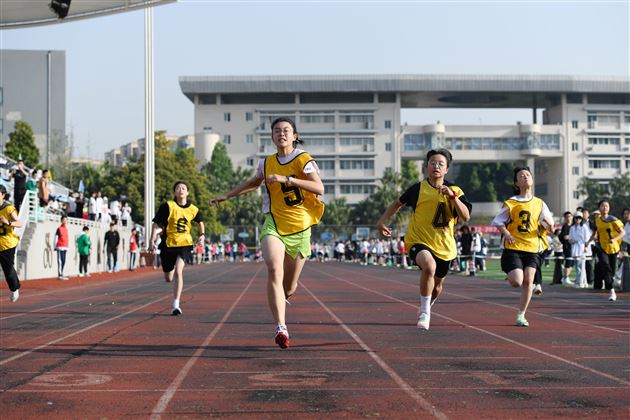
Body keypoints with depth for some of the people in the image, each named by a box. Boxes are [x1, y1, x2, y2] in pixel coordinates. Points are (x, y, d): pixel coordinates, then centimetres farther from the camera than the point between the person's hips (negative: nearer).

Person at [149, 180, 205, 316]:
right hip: (168, 244, 0)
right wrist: (152, 240, -16)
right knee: (168, 279, 12)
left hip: (184, 244, 0)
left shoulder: (193, 209, 0)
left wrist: (202, 235, 4)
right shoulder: (167, 206, -9)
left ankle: (176, 305, -19)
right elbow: (156, 224, -7)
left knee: (178, 272, -23)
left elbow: (200, 222, 20)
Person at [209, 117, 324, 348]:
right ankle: (281, 328, -31)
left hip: (300, 228, -1)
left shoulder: (303, 160, -4)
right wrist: (227, 195, 29)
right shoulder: (267, 163, 8)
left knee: (289, 287, 7)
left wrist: (287, 179, -25)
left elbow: (319, 188, -19)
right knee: (274, 270, -27)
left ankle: (280, 299, 46)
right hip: (273, 225, 1)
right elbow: (254, 182, 30)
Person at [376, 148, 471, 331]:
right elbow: (398, 203, 12)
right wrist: (382, 221, 6)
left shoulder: (454, 191, -2)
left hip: (444, 246, 4)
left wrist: (453, 196, -26)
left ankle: (426, 308, 54)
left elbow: (466, 217, -14)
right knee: (429, 266, -36)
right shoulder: (418, 189, -5)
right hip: (418, 241, -3)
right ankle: (424, 313, -22)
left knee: (437, 285, 19)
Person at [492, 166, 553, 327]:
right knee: (517, 282, -14)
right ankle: (509, 273, 24)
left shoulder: (539, 204, 9)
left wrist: (548, 223, -14)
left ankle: (521, 315, 3)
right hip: (513, 248, -2)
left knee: (528, 280, -9)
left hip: (532, 249, 3)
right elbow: (497, 221, 6)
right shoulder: (510, 203, 0)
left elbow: (550, 227, 9)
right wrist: (506, 233, -11)